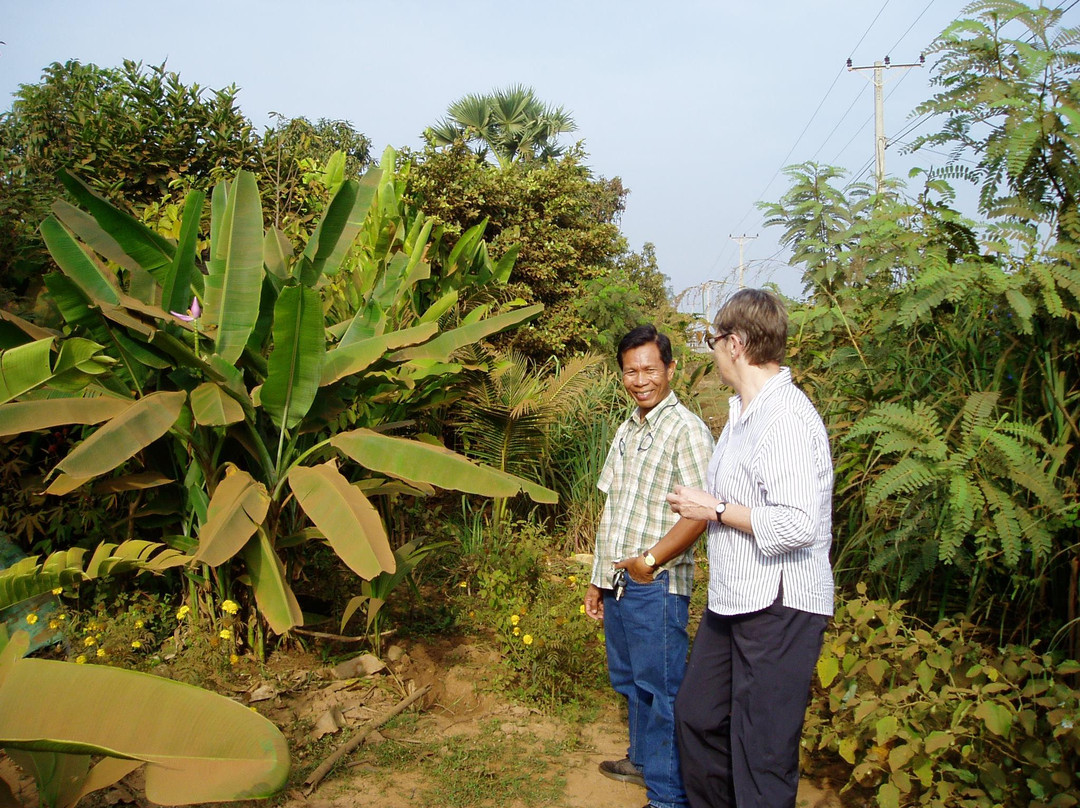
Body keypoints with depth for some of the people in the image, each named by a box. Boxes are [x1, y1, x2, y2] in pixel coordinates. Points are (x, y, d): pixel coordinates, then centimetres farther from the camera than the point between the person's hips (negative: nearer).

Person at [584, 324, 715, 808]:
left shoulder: (685, 429, -12)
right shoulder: (627, 432, 13)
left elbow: (701, 512, -21)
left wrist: (650, 560, -18)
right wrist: (598, 579, 18)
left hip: (655, 585, -8)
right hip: (617, 582, 8)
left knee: (661, 688, 1)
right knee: (630, 681, 21)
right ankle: (644, 761, 39)